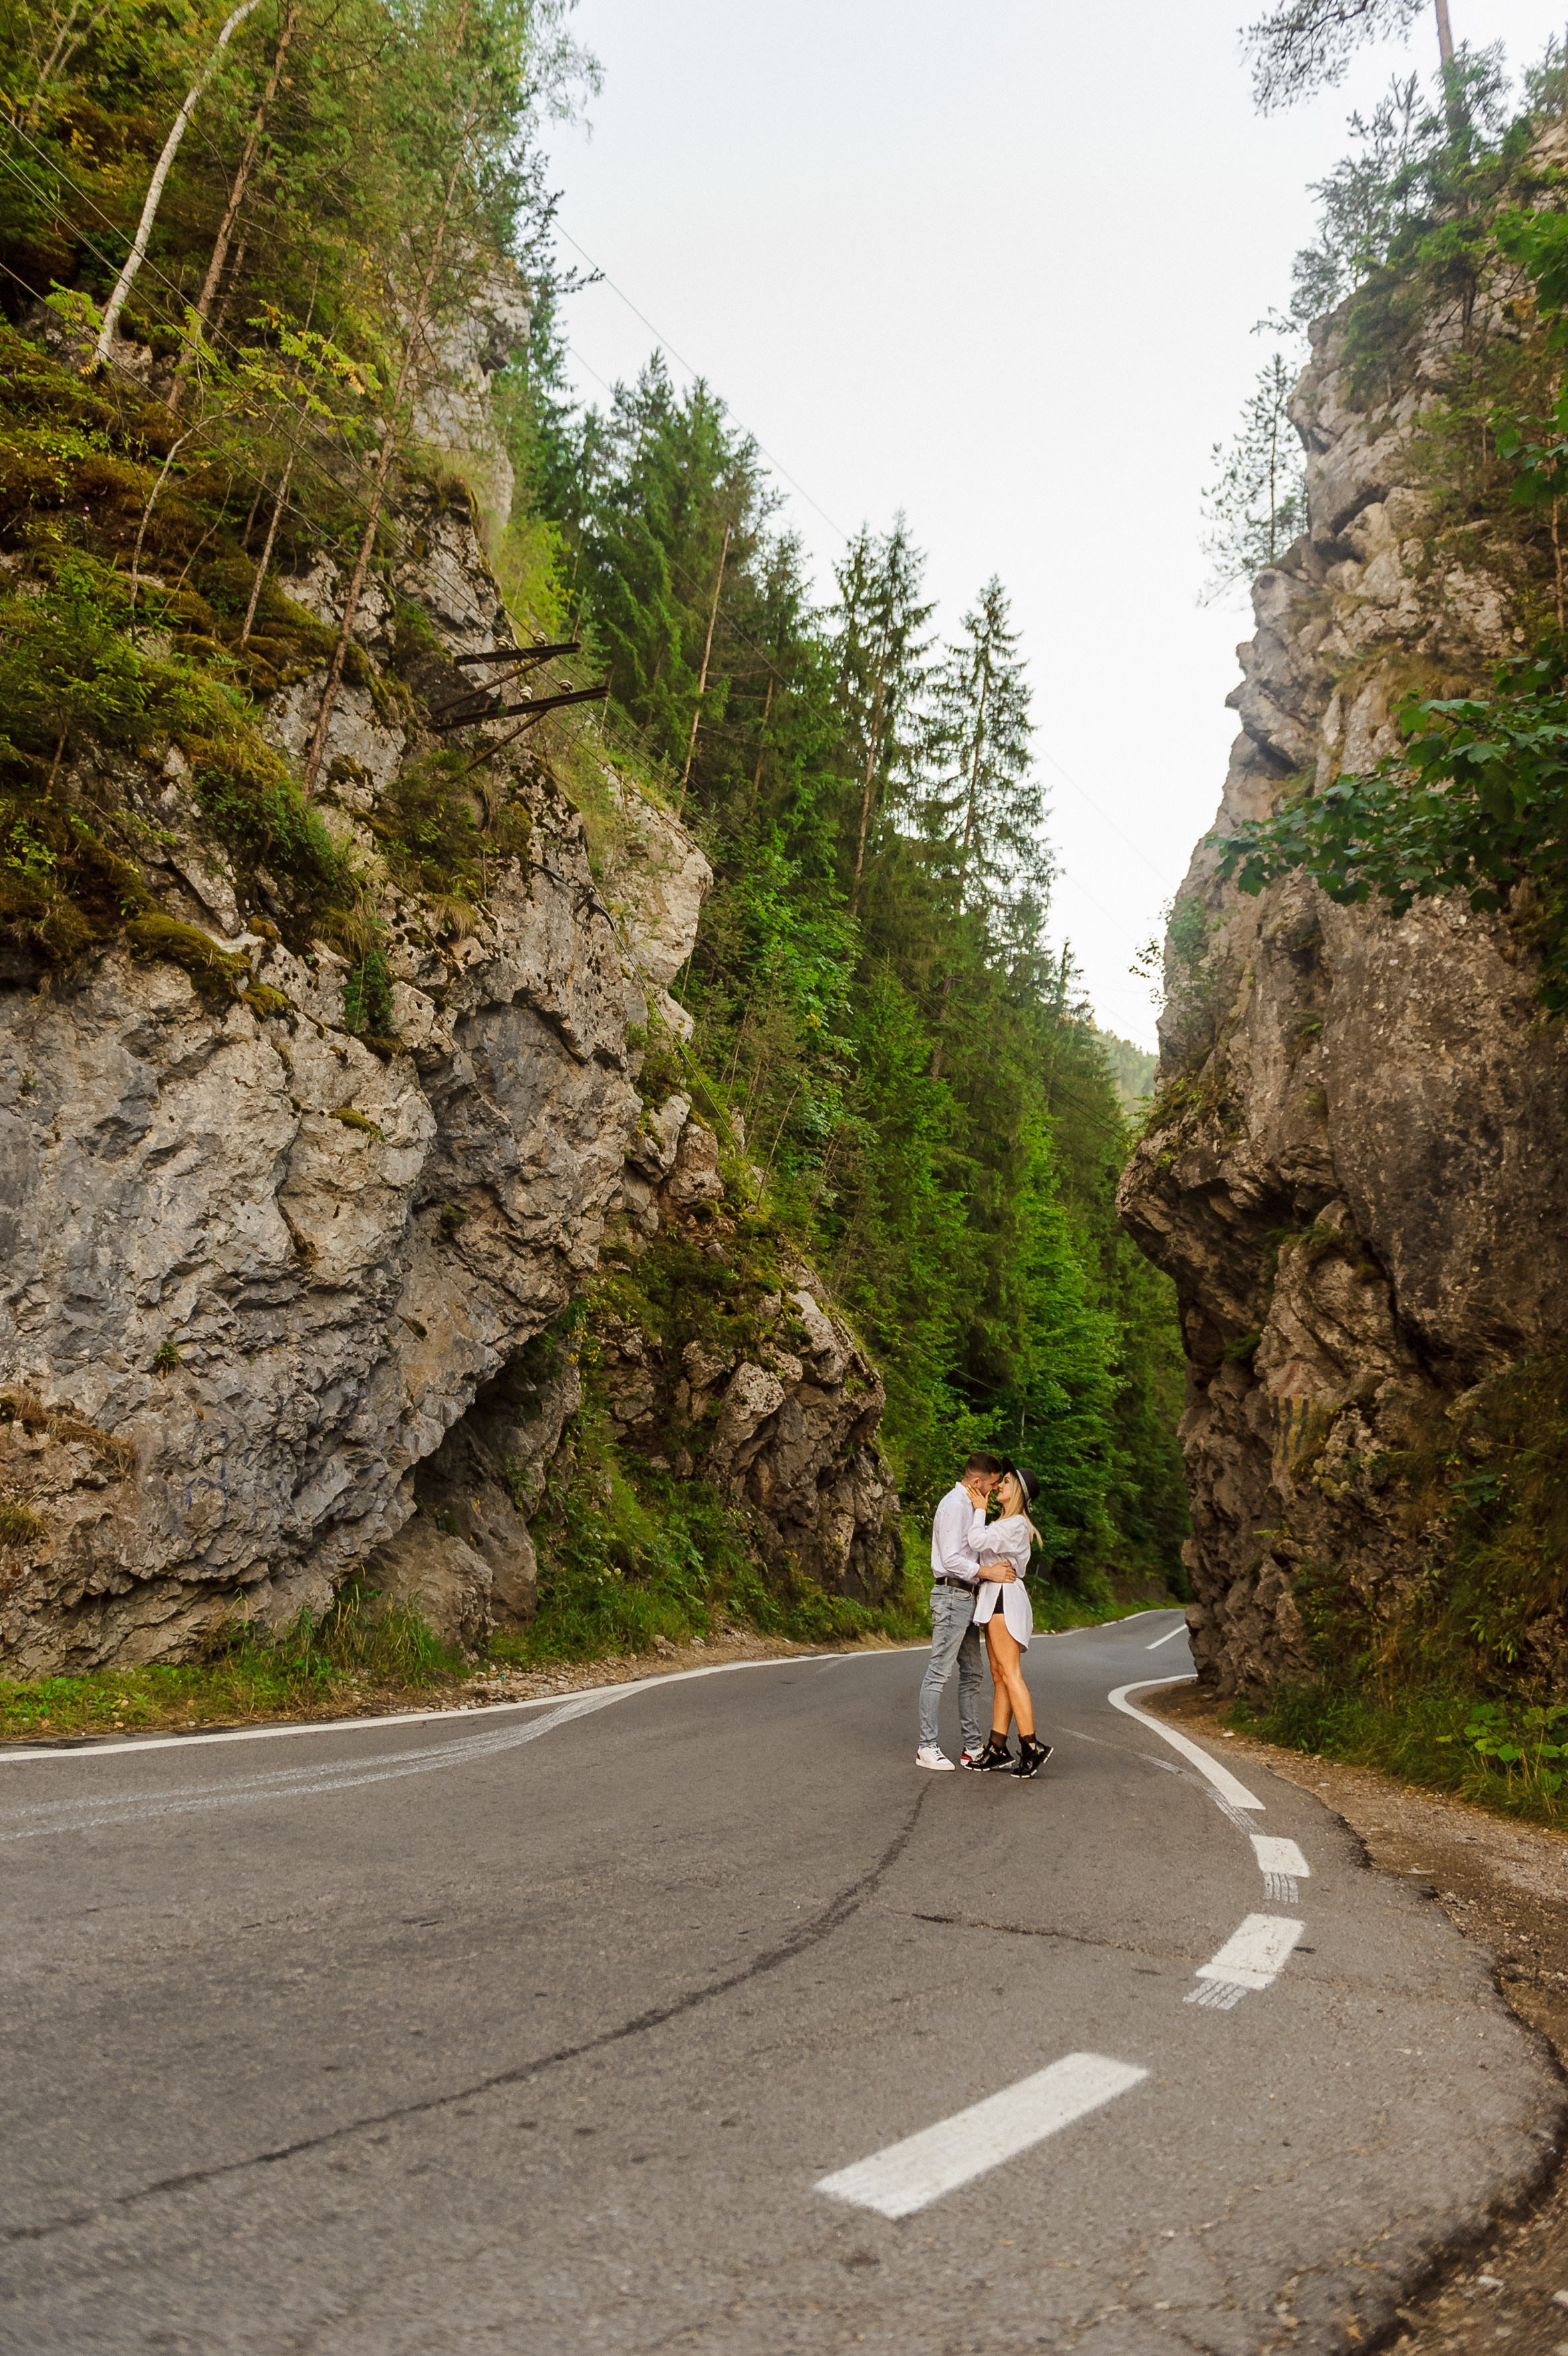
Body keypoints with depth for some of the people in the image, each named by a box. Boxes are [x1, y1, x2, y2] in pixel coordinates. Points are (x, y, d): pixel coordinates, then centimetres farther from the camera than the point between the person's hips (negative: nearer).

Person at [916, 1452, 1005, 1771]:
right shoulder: (955, 1505, -13)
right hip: (952, 1593, -11)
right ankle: (927, 1747, -4)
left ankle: (974, 1746, 18)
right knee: (939, 1672, -7)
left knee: (971, 1673, 12)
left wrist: (980, 1512, 2)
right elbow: (951, 1559, -20)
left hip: (965, 1596, 11)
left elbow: (974, 1544, 8)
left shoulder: (968, 1506, 20)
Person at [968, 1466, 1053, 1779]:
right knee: (999, 1676, 7)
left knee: (1010, 1674, -13)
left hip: (1005, 1599, -10)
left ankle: (1030, 1747, -14)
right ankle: (997, 1750, 7)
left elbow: (979, 1542, -18)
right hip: (994, 1599, 10)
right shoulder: (1005, 1524, 22)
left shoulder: (1016, 1524, -9)